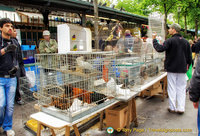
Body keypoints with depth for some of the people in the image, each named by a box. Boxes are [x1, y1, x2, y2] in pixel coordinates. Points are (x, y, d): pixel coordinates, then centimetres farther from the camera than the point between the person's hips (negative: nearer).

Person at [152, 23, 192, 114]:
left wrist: (154, 39, -10)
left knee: (172, 88, 6)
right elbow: (189, 56, 10)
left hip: (172, 68, -4)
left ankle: (172, 107, 14)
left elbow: (160, 49, -23)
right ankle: (180, 108, 13)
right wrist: (187, 66, 21)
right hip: (182, 69, 4)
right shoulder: (185, 42, 7)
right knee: (181, 88, 10)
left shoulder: (170, 41, -12)